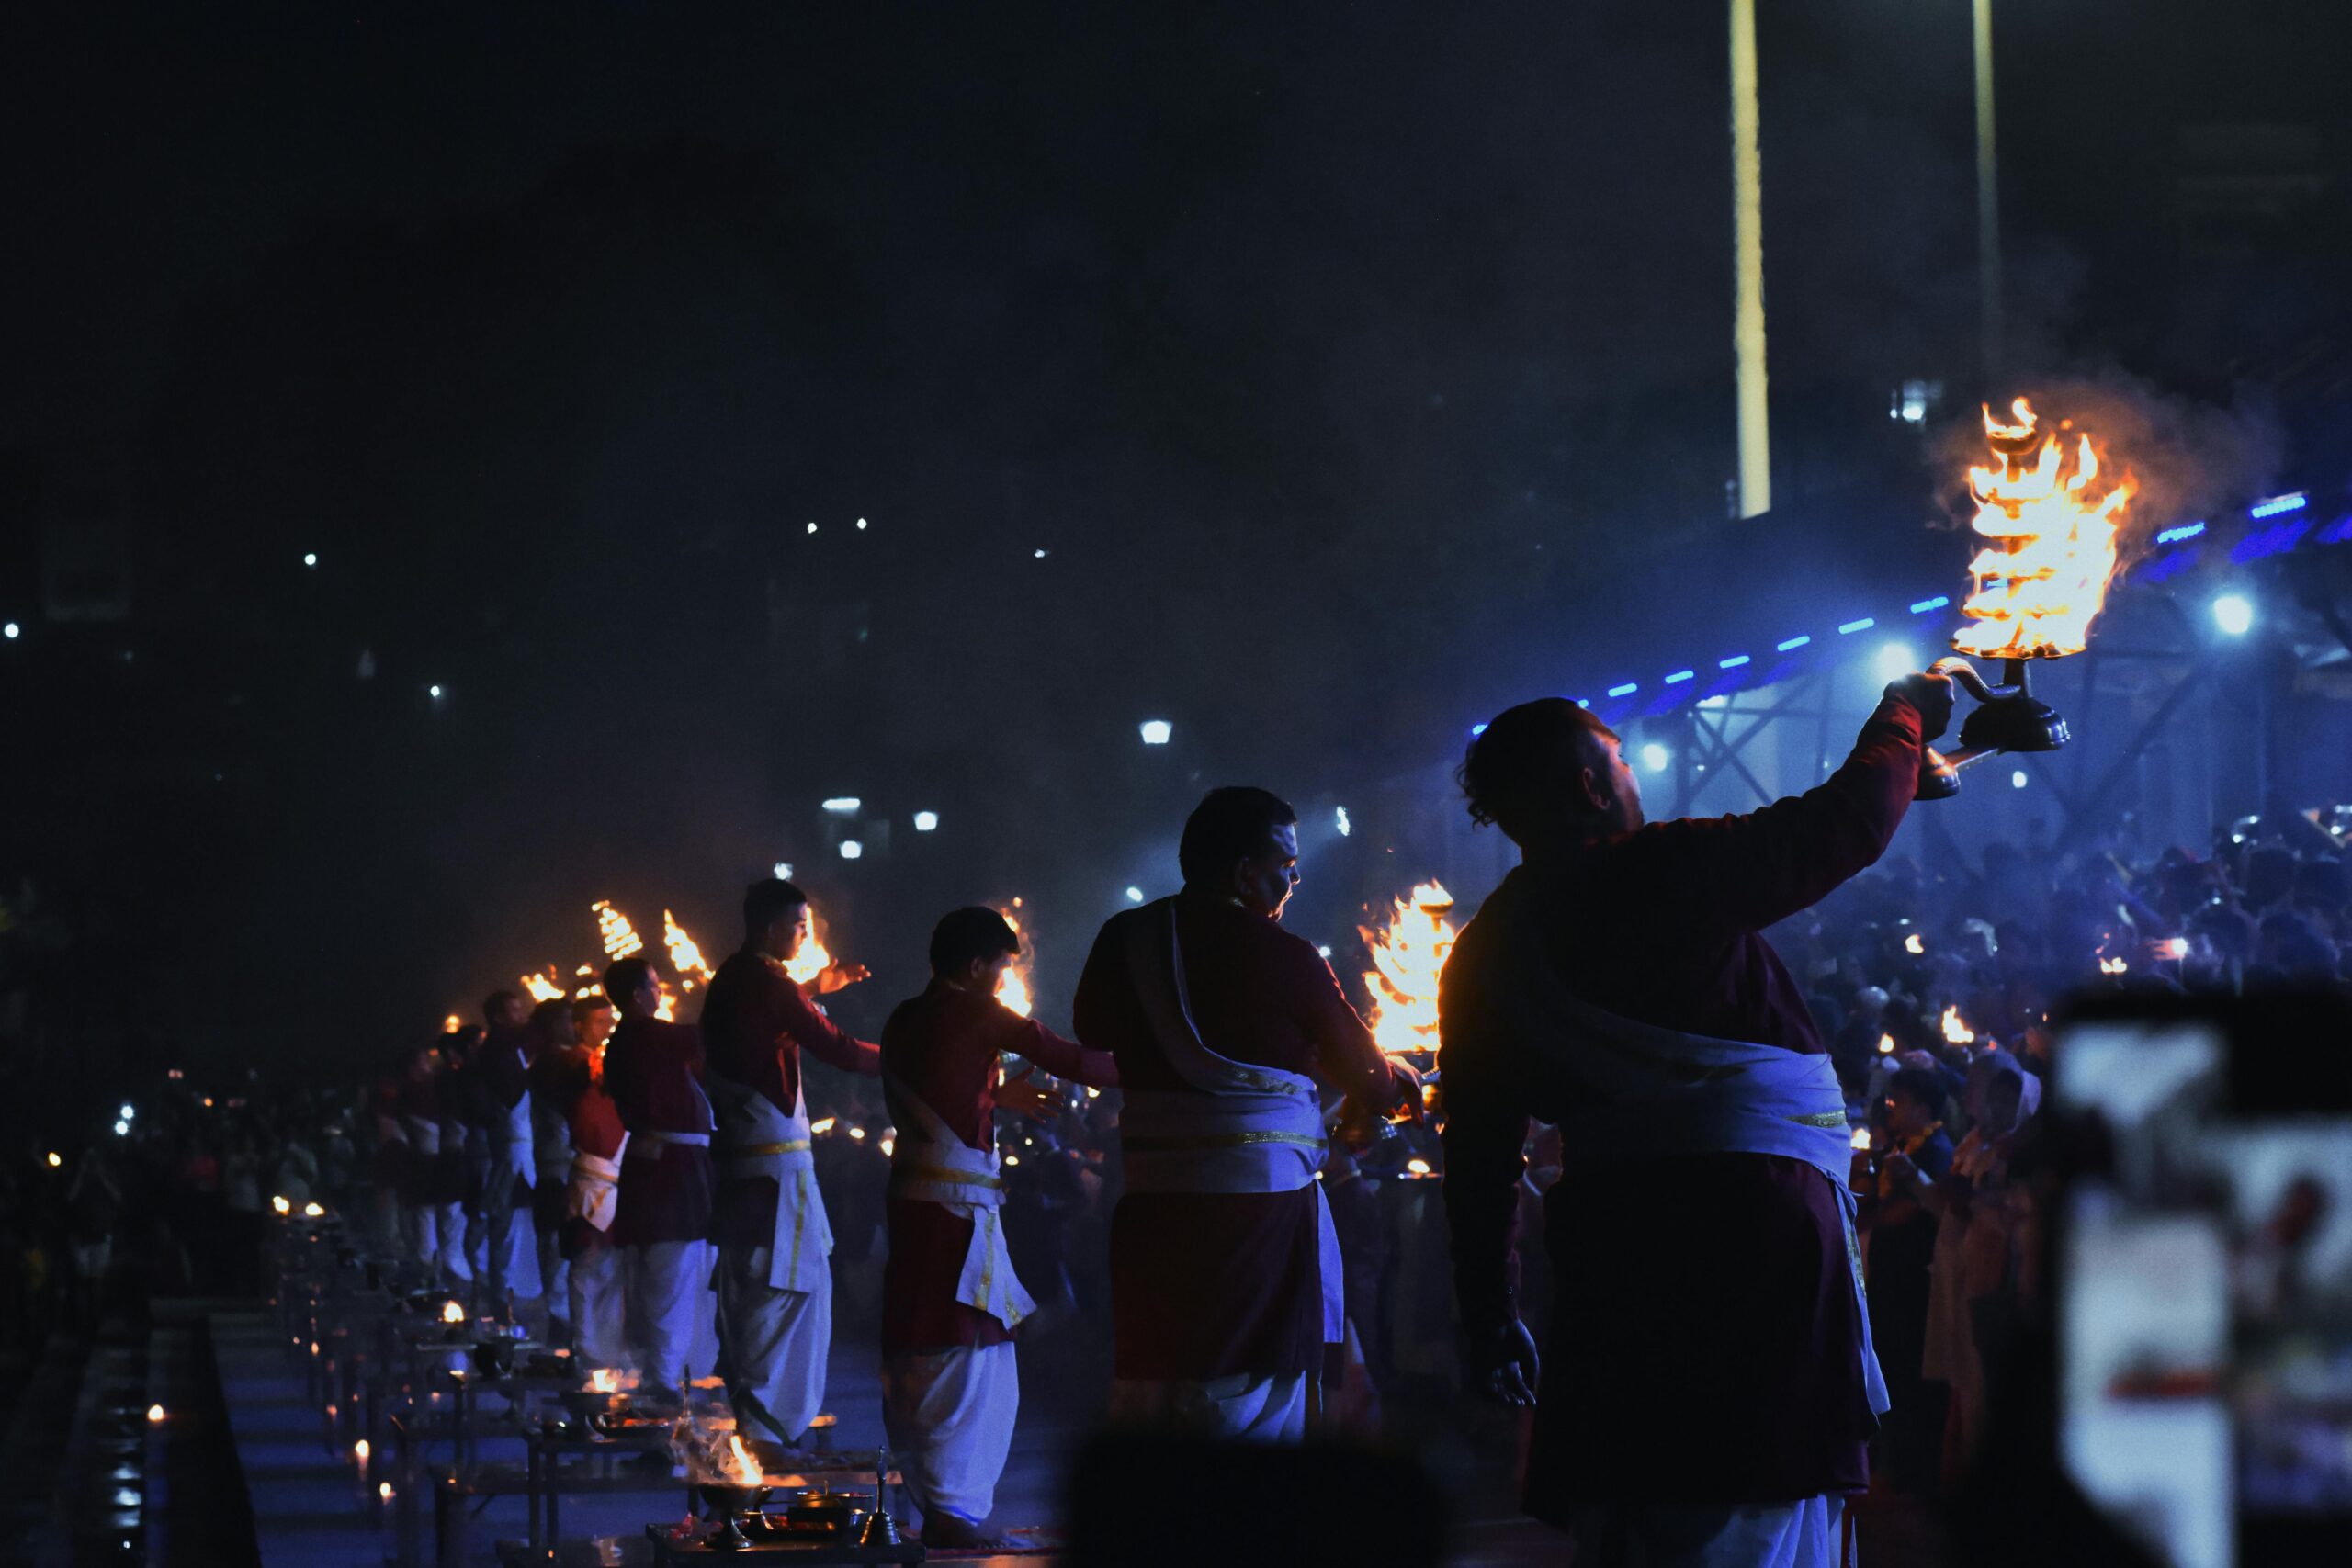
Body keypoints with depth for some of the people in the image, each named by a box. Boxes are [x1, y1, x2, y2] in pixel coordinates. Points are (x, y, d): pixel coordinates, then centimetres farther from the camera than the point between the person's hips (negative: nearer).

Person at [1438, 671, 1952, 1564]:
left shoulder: (1482, 960, 8)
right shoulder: (1669, 870, -6)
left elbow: (1479, 1154, 10)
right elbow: (1850, 823, 4)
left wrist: (1487, 1314, 17)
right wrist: (1903, 715, 24)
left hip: (1607, 1238, 5)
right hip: (1758, 1213, -5)